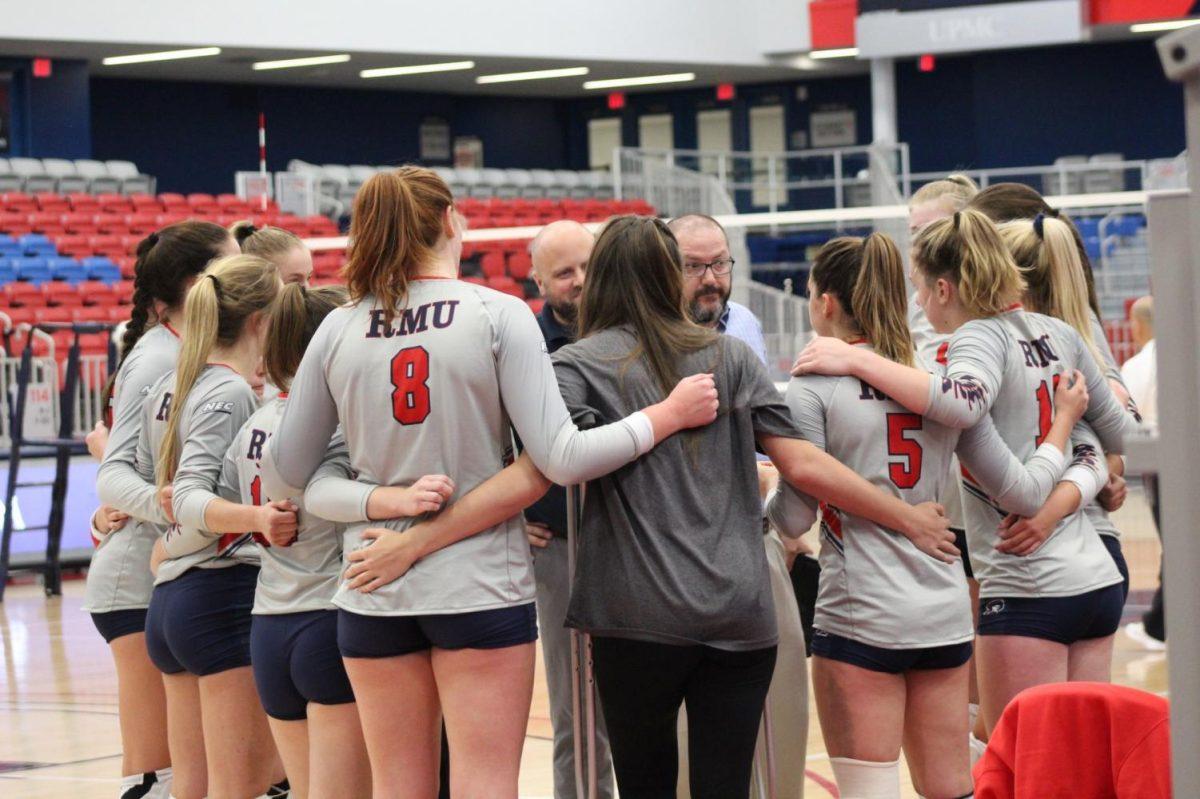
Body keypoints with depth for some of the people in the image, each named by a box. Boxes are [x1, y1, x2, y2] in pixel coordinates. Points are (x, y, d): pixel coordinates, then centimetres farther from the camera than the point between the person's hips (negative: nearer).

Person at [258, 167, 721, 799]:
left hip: (374, 600, 3)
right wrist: (671, 414, -2)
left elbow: (284, 475, 7)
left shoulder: (337, 332, 2)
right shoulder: (499, 315, -7)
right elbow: (561, 460, -13)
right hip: (482, 589, -3)